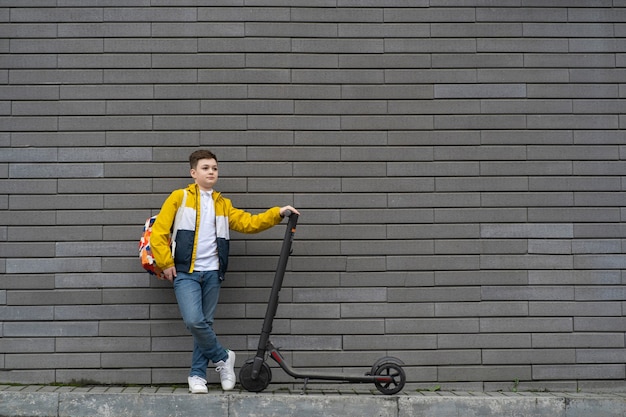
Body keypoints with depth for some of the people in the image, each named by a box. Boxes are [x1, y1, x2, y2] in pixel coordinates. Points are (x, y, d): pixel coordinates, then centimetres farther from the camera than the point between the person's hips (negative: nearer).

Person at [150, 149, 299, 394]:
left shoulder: (223, 205, 17)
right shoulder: (179, 198, 4)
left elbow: (248, 223, 9)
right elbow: (159, 231, -1)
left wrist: (277, 214, -2)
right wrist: (165, 263, -6)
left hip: (212, 273, 4)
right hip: (185, 272, -4)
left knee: (205, 323, 6)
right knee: (193, 320, -18)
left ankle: (197, 374, 18)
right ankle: (223, 357, 5)